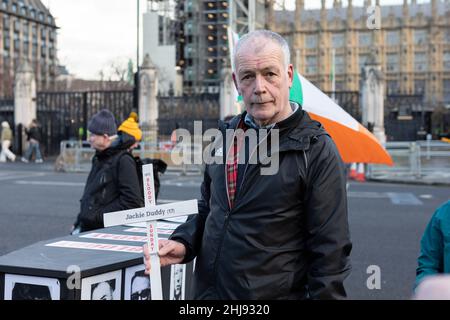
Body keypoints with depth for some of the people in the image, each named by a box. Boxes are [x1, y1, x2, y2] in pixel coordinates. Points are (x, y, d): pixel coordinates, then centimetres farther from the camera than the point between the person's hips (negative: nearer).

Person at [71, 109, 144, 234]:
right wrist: (79, 221, 13)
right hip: (86, 229, 8)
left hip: (108, 230, -8)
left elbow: (132, 201, -18)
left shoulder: (123, 160, -11)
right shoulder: (99, 159, 16)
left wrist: (98, 216, -16)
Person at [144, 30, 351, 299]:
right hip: (207, 290, 6)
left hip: (275, 292, -5)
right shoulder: (227, 137, 5)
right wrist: (183, 243, 0)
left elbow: (330, 252, -14)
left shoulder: (317, 151, -14)